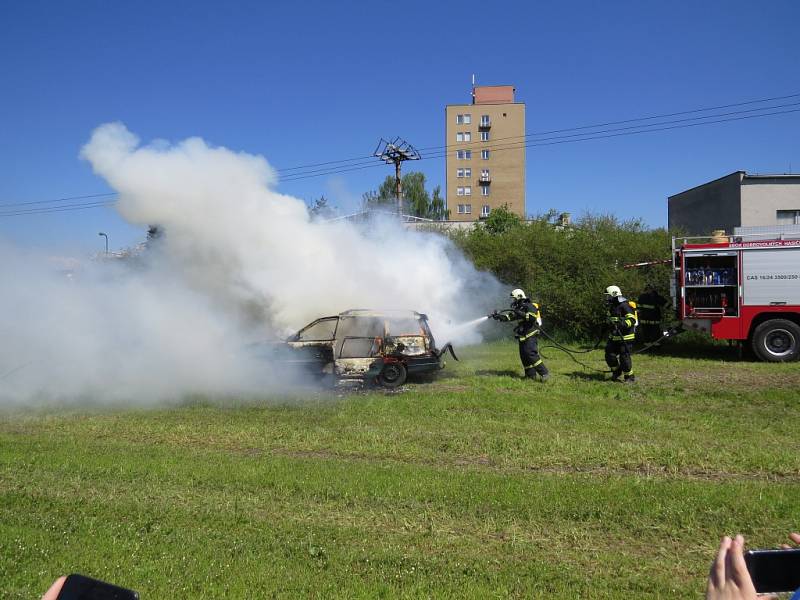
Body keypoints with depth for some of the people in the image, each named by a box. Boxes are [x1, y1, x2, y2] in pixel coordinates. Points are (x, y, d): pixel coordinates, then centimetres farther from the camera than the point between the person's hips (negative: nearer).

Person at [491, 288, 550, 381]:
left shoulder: (529, 306, -9)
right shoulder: (519, 308, 19)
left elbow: (532, 317, -24)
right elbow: (509, 316, 16)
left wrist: (521, 314, -23)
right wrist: (499, 316, 3)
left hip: (530, 336, -10)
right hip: (522, 336, 10)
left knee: (531, 354, -18)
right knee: (524, 356, 9)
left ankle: (544, 373, -17)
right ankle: (531, 375, 14)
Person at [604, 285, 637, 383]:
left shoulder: (624, 306, -17)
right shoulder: (612, 307, 13)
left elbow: (632, 320, -25)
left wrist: (623, 324, -37)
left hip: (625, 337, -9)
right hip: (614, 337, 9)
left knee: (624, 357, -8)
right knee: (609, 355, 7)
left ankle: (630, 377, 6)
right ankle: (616, 372, 28)